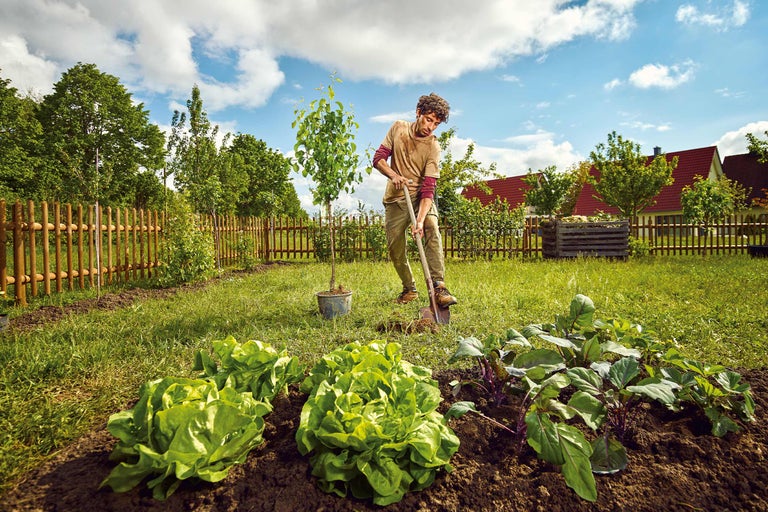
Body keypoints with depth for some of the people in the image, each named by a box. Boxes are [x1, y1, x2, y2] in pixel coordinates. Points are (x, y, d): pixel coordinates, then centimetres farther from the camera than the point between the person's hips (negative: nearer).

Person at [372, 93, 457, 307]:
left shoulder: (433, 146, -14)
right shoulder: (398, 128, -3)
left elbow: (428, 187, -22)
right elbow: (378, 158, -2)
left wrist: (420, 219, -36)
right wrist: (393, 175, -24)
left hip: (420, 197, -2)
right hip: (395, 198, 3)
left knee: (431, 228, -30)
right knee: (394, 247, 1)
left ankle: (438, 287, -33)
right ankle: (409, 289, 23)